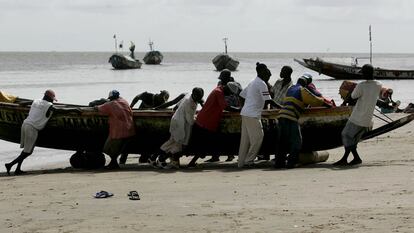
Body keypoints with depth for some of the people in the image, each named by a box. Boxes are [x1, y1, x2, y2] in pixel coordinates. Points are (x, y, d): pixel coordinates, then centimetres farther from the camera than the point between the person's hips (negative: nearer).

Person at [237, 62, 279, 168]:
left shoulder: (252, 82, 18)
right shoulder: (262, 84, -10)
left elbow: (242, 95, 25)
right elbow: (268, 100, -15)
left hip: (244, 113, 9)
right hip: (252, 115, -9)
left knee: (245, 138, 10)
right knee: (257, 137, -5)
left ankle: (241, 162, 10)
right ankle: (248, 161, -5)